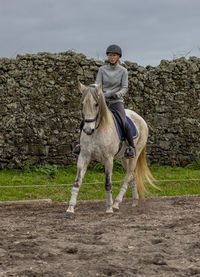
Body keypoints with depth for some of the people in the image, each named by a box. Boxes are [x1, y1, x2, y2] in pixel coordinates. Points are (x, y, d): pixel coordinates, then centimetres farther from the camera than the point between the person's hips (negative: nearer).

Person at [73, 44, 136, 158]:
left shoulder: (123, 71, 1)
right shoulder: (102, 69, 6)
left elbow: (125, 88, -4)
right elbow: (97, 85, 1)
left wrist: (117, 94, -25)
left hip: (117, 102, -2)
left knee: (125, 124, -27)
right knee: (85, 122, -11)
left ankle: (132, 147, -9)